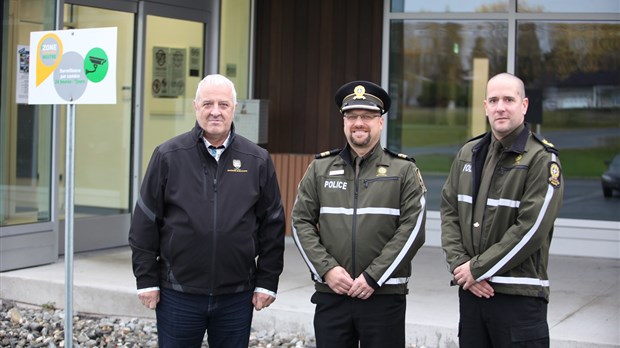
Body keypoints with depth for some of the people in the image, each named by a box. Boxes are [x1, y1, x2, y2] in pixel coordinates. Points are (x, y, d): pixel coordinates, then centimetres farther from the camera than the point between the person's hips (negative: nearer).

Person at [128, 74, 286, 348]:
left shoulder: (258, 160, 3)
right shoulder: (168, 156, -1)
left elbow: (272, 225, 6)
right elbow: (145, 222, 1)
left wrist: (267, 282, 3)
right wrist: (147, 280, -2)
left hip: (237, 296, 1)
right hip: (178, 294, -1)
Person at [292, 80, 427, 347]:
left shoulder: (404, 170, 2)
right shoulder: (320, 168, 9)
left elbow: (412, 230, -6)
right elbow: (301, 223, 5)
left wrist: (373, 277, -12)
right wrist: (327, 269, -8)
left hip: (385, 295, -2)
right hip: (330, 294, 2)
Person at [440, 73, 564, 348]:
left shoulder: (542, 158, -7)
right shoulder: (469, 153, 12)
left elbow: (532, 228, -15)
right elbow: (449, 210, 9)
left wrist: (478, 268, -13)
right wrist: (460, 265, -5)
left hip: (519, 294, -5)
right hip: (470, 289, 5)